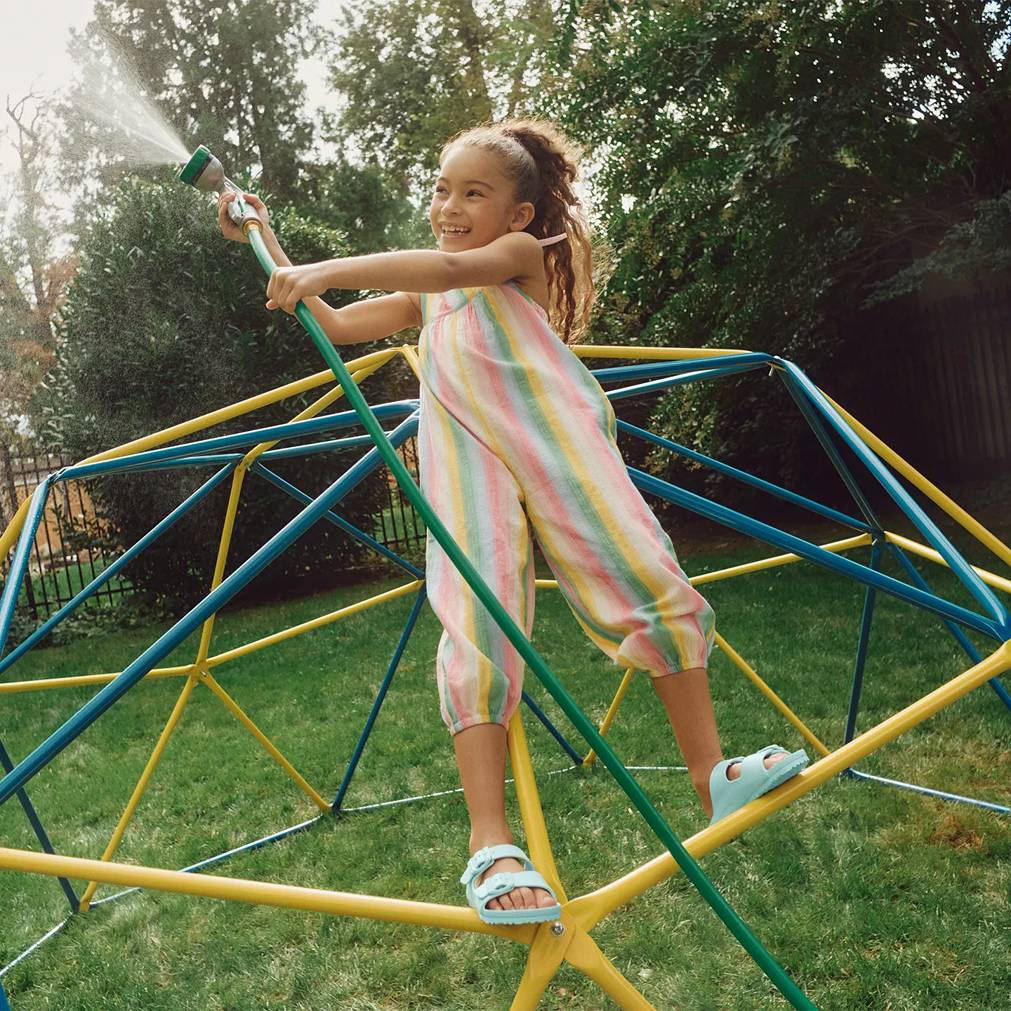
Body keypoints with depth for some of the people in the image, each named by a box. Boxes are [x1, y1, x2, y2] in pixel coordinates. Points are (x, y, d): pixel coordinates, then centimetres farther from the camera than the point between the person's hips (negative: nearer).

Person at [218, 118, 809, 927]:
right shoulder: (424, 303, 29)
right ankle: (490, 844, -19)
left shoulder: (525, 254, 11)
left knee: (649, 577, -11)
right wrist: (266, 242, 23)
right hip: (468, 462, 3)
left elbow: (450, 267, -10)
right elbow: (332, 328, 29)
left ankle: (713, 774, 4)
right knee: (478, 622, -15)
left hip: (557, 444, -3)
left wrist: (326, 271, -20)